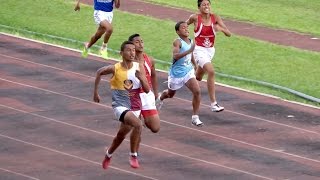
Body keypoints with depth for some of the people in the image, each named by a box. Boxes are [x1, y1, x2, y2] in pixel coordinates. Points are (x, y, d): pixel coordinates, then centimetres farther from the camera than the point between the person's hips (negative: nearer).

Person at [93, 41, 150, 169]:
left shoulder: (138, 68, -4)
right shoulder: (115, 69, -14)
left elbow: (147, 90, -3)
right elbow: (99, 72, 6)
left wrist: (141, 78, -22)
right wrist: (95, 92, 12)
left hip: (135, 108, 5)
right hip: (120, 106, -5)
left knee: (121, 135, 20)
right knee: (138, 125, -30)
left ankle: (108, 154, 48)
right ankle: (133, 155, -14)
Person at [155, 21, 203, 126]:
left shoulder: (191, 42, 0)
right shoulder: (178, 42, -21)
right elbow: (175, 56, -38)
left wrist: (195, 65, 25)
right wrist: (189, 51, -49)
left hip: (188, 72, 4)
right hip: (176, 73, -4)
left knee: (197, 91, -18)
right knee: (170, 94, 20)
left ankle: (195, 117, -9)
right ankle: (160, 98, 58)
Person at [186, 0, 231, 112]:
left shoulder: (215, 18, -3)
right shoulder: (195, 18, -10)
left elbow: (229, 34, -7)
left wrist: (221, 28, -26)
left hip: (210, 50, 5)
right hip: (199, 50, -5)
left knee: (198, 77, 20)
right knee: (211, 71, -25)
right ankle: (213, 104, -25)